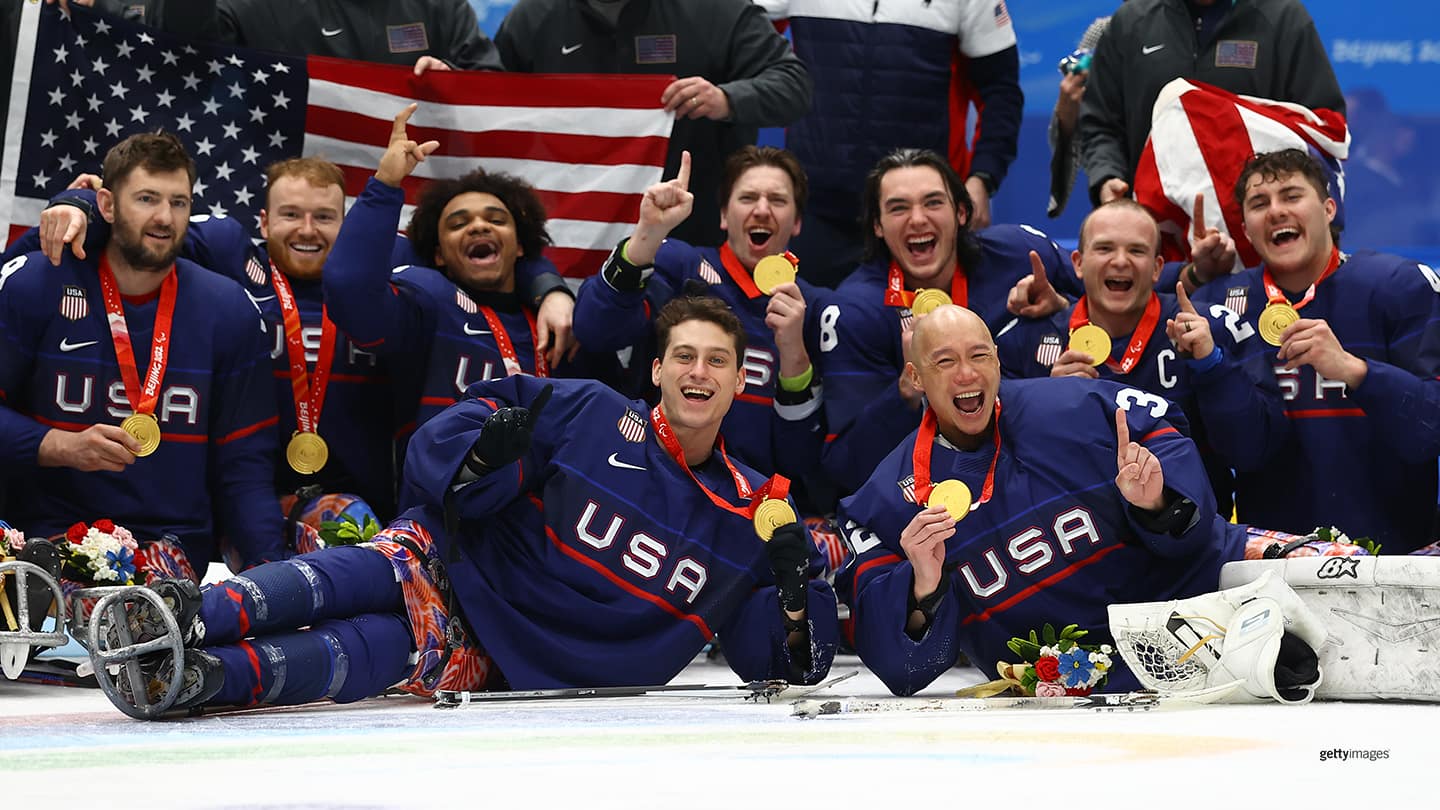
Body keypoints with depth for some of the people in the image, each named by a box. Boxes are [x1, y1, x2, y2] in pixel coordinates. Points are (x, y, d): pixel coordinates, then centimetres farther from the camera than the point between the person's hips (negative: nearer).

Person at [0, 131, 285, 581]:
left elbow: (243, 461, 8)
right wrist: (60, 447, -14)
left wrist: (268, 567, -6)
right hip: (48, 532, -1)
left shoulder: (228, 310, 7)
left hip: (173, 545, 1)